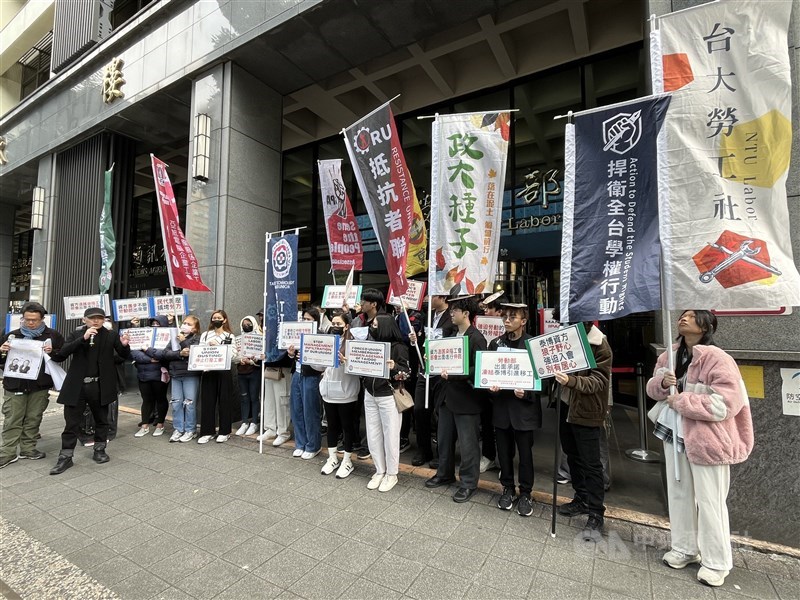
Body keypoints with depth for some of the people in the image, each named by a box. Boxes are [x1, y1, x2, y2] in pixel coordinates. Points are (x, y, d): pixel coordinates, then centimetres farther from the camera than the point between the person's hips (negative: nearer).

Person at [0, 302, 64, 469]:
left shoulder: (52, 335, 1)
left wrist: (52, 352, -15)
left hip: (39, 386, 0)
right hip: (14, 385, 0)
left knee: (33, 419, 8)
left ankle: (28, 449, 20)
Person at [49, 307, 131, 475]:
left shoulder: (111, 336, 0)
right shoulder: (76, 334, 3)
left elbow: (125, 356, 0)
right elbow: (61, 354, -10)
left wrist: (124, 345, -23)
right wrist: (83, 338, -21)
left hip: (100, 385, 0)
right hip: (77, 385, 0)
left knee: (101, 420, 12)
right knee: (71, 422, 4)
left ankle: (99, 450, 28)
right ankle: (66, 457, 17)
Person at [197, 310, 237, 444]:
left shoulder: (230, 336, 4)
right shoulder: (205, 335, 10)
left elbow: (233, 356, -5)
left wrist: (218, 347, -11)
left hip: (224, 372, -2)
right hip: (208, 372, 2)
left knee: (224, 401, 5)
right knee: (207, 401, 4)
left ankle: (224, 432, 17)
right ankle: (208, 432, 17)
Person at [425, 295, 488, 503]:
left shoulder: (477, 339, -14)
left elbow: (478, 369, -20)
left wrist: (452, 375, -26)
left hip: (466, 399, -8)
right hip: (447, 396, 8)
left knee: (468, 443, 7)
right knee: (444, 439, 19)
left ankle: (468, 483, 24)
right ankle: (445, 474, 38)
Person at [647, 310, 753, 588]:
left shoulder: (717, 359, -19)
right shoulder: (670, 355, 4)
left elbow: (726, 404, -24)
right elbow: (652, 388, 11)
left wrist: (681, 400, -20)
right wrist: (663, 382, -10)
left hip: (706, 439, -7)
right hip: (674, 435, 7)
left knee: (709, 502, 7)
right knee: (678, 494, 18)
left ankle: (716, 563, 27)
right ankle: (684, 548, 37)